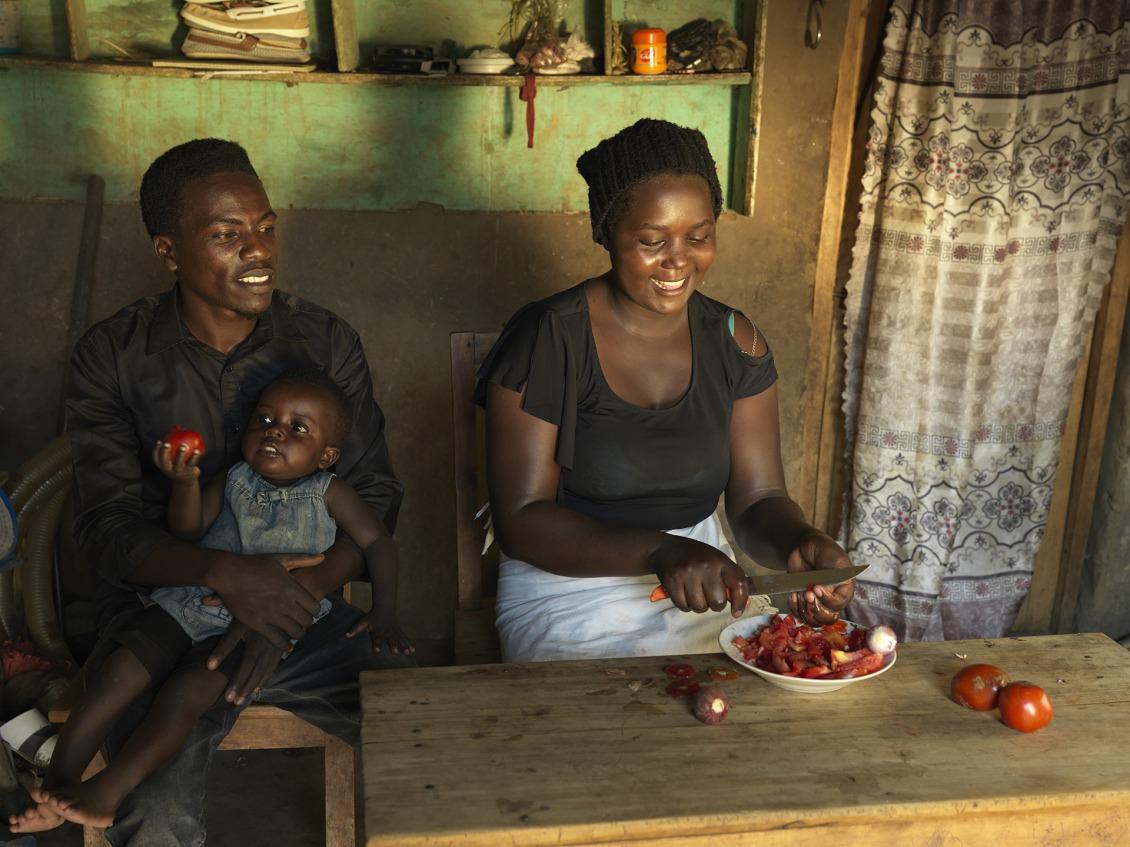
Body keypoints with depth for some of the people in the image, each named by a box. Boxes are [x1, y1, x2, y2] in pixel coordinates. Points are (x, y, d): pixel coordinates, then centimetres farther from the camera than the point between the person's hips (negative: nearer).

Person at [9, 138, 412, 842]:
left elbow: (375, 495, -1)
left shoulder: (327, 341, 2)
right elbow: (107, 527, -7)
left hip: (306, 602, 2)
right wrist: (223, 572, -27)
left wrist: (294, 599, -19)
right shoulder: (111, 357, -2)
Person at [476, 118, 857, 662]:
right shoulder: (544, 340, -12)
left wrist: (799, 545, -23)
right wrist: (660, 552, -30)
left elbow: (757, 499, 1)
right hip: (569, 592, -4)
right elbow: (520, 519, -15)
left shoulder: (735, 342, 3)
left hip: (709, 590, 4)